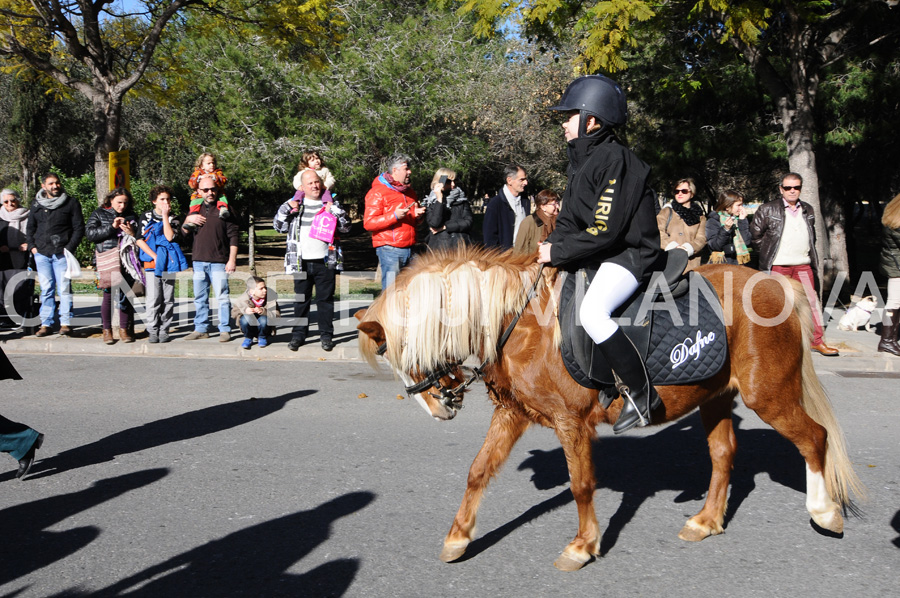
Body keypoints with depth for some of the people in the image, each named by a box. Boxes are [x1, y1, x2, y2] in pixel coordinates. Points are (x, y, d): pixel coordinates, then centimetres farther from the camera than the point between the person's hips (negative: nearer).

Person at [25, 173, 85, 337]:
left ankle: (65, 323, 0)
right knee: (46, 290, 6)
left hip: (62, 253, -3)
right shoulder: (36, 205, 14)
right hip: (41, 254, 4)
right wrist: (32, 246, 7)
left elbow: (79, 227, 0)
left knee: (64, 288, -5)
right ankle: (46, 323, 10)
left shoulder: (71, 203, 3)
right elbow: (30, 228, 21)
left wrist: (70, 248, -8)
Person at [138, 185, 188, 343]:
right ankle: (152, 331, 0)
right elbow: (141, 240, 1)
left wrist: (165, 216, -6)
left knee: (168, 300, 2)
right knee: (153, 299, -6)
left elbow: (170, 237, -8)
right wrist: (155, 257, -10)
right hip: (152, 264, -1)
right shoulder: (146, 217, 7)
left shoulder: (173, 218, 10)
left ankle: (164, 331, 9)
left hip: (169, 264, 2)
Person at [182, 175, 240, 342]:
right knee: (199, 297, 10)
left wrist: (232, 260, -9)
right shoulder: (195, 209, 13)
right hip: (199, 261, 5)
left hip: (219, 262, -5)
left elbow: (234, 236, -3)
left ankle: (225, 330, 3)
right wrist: (187, 221, -5)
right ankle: (201, 329, 19)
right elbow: (184, 233, 16)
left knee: (222, 296, -5)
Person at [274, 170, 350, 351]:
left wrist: (334, 210, -11)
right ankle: (298, 334, 15)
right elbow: (278, 226, 7)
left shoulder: (330, 203, 9)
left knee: (325, 299, 4)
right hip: (301, 262, 1)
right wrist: (286, 208, -5)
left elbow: (345, 226, 3)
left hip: (325, 261, -1)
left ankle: (326, 334, 12)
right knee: (301, 299, 6)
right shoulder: (294, 204, 10)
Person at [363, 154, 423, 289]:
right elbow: (368, 223, -12)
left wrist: (418, 214, 9)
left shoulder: (409, 191, 20)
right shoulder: (377, 192, -5)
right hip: (389, 249, -7)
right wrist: (394, 216, -20)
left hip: (409, 248, 7)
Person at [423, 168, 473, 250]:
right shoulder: (430, 203, 4)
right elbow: (434, 223, -13)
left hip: (461, 246, 1)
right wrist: (439, 200, -14)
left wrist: (445, 227, -7)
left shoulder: (462, 200, 9)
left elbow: (468, 222, -1)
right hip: (439, 248, -1)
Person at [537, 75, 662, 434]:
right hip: (595, 254, 11)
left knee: (592, 312, -32)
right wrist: (548, 248, -3)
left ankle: (640, 392, -19)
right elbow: (568, 220, 13)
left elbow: (604, 230, -24)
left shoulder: (614, 160, -18)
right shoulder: (582, 158, 12)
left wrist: (558, 252, -19)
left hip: (629, 254, -11)